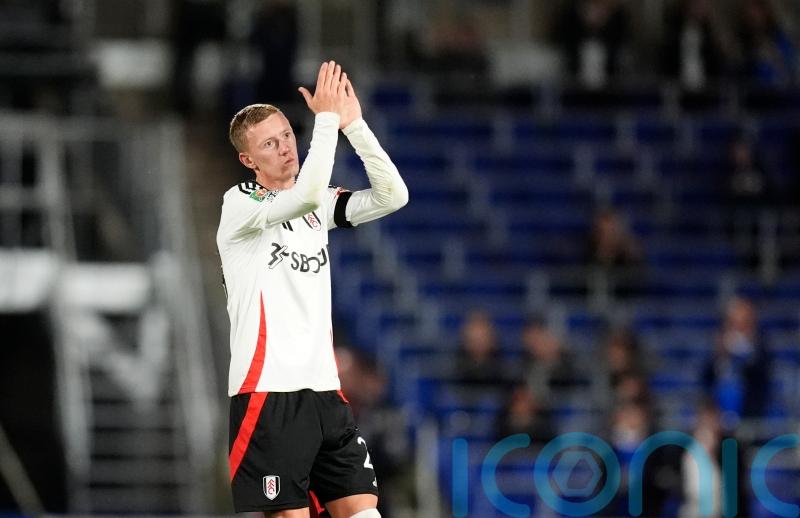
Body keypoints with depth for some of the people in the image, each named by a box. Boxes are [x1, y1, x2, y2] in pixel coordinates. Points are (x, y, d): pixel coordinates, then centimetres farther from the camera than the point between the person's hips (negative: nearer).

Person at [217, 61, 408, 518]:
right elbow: (306, 194, -22)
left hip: (325, 390, 6)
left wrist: (353, 123, -3)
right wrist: (327, 118, -15)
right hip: (268, 393, -6)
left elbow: (392, 196, 3)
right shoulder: (239, 203, -4)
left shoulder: (318, 206, 15)